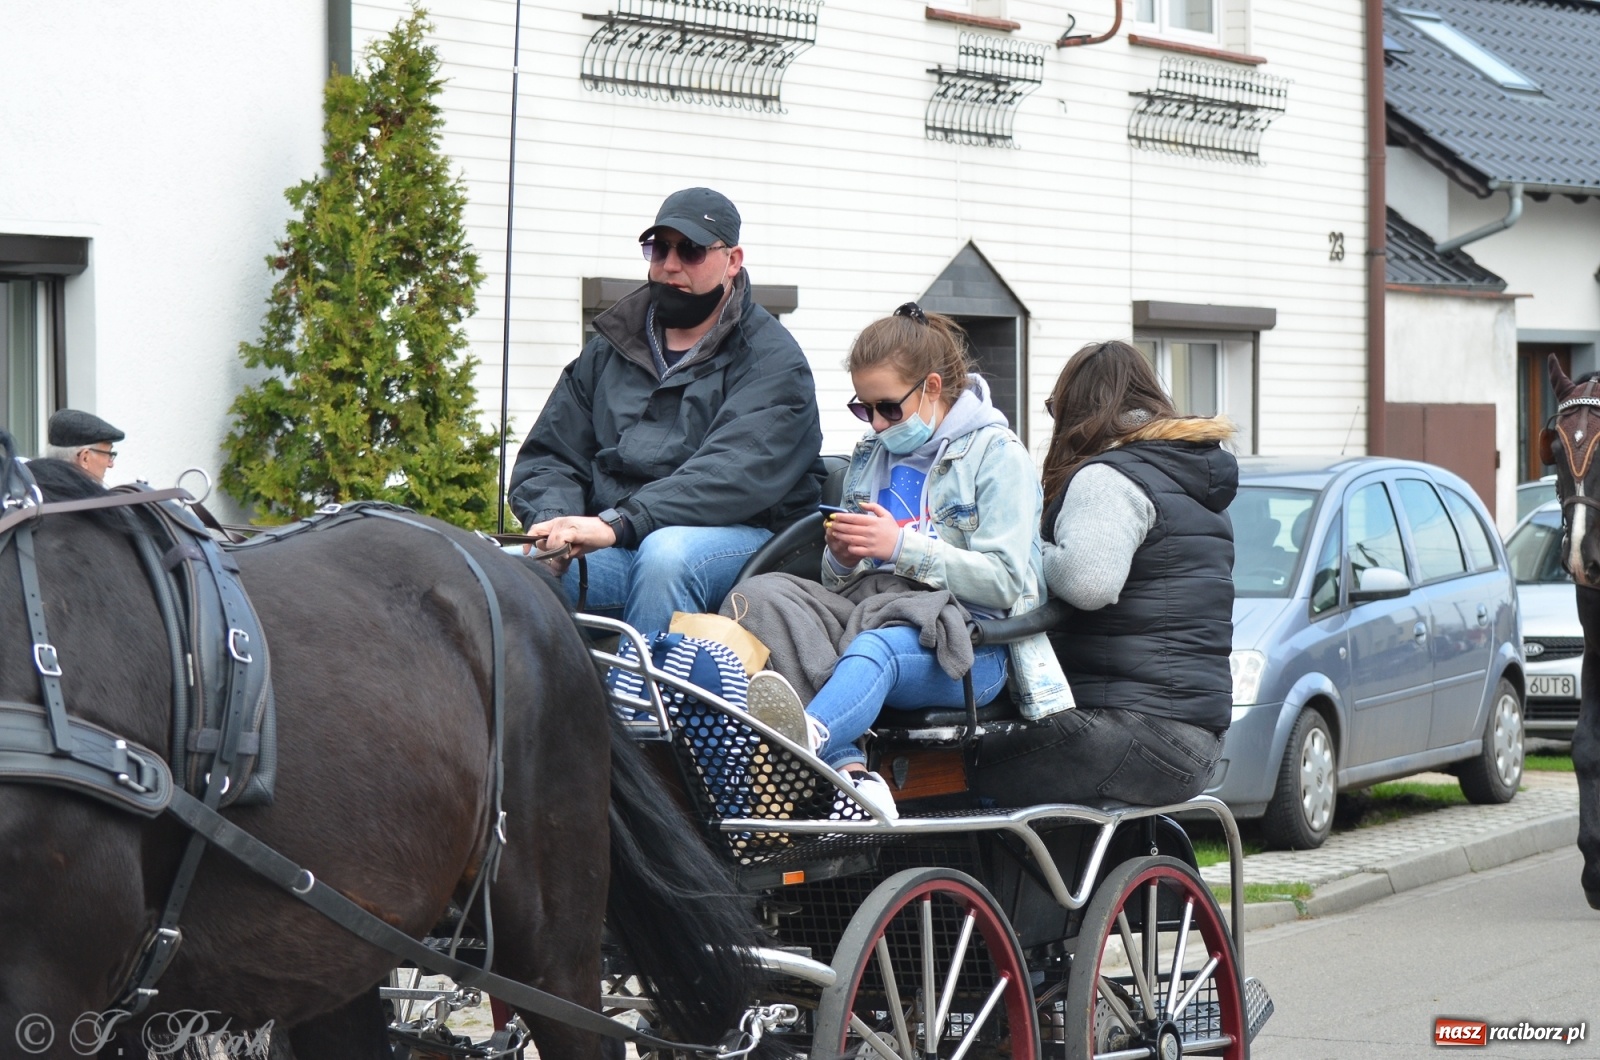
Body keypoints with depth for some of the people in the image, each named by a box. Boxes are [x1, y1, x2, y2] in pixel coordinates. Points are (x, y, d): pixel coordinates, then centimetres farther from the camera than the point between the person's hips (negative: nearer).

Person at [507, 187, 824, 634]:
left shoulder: (772, 361, 1)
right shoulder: (611, 348, 19)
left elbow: (733, 476, -16)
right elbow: (549, 458, 15)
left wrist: (616, 523, -29)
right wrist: (554, 522, -11)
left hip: (741, 540, -3)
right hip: (616, 550, 4)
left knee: (667, 552, -39)